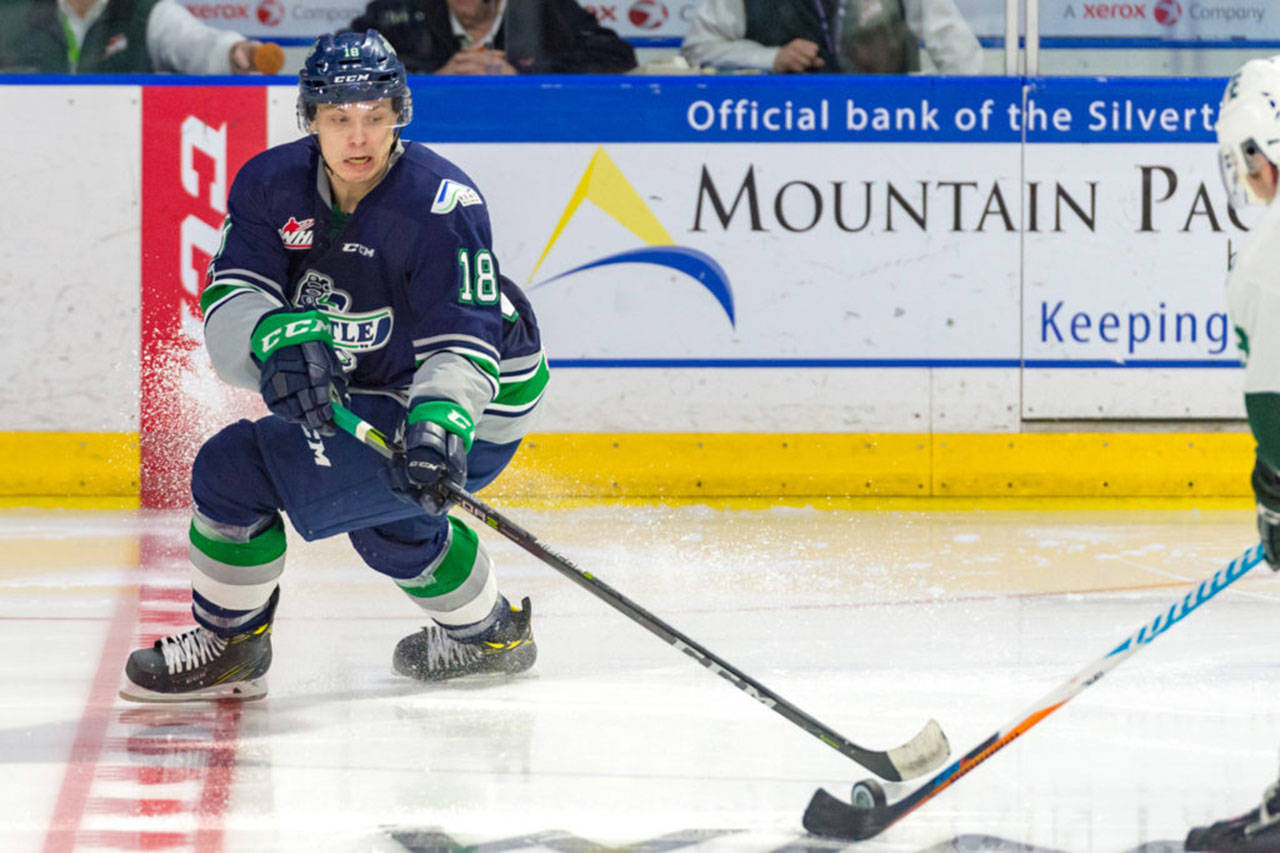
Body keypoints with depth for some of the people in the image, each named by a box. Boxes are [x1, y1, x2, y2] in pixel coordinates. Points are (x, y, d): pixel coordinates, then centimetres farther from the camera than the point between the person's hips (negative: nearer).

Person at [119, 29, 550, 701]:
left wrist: (439, 424, -50)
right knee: (383, 514, 35)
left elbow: (463, 343, -31)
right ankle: (485, 632, 58)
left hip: (472, 400, -8)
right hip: (364, 391, 8)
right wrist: (279, 338, -41)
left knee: (236, 469, -15)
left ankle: (227, 645, 5)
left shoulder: (439, 204, -26)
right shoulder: (273, 185, -8)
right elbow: (229, 299, -18)